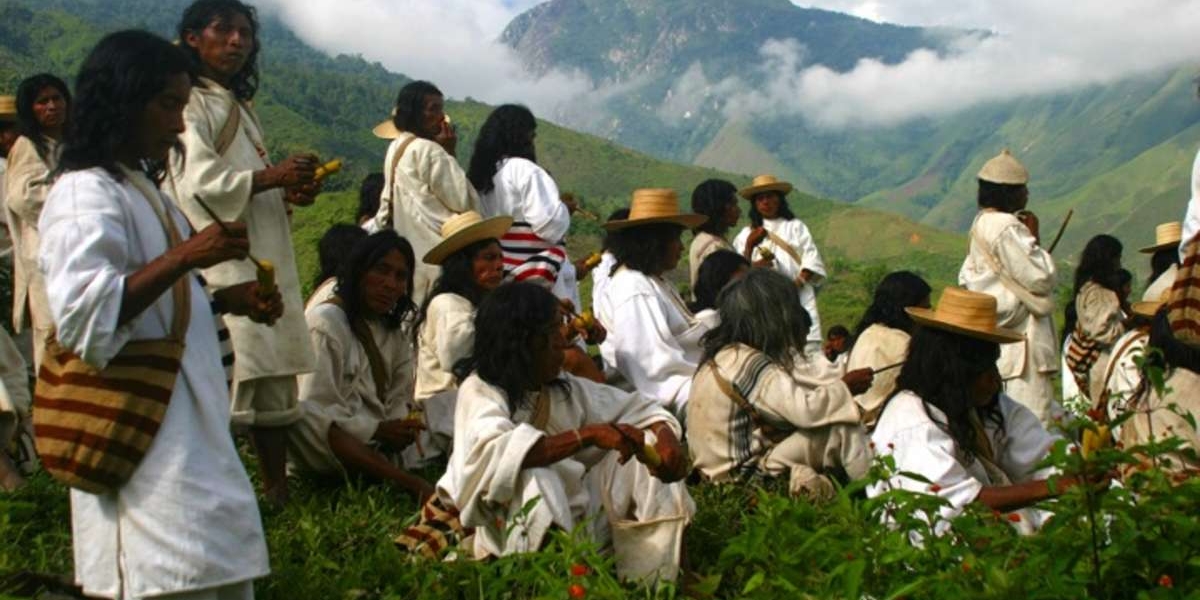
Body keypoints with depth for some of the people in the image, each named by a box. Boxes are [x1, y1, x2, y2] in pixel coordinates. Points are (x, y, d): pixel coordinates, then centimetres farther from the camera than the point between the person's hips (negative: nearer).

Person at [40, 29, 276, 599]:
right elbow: (84, 315, -26)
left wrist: (226, 299, 11)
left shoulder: (142, 189, 16)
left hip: (188, 425, 10)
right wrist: (185, 256, -29)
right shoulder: (85, 195, -14)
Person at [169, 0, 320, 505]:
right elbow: (200, 183, -17)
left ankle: (278, 490, 16)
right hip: (220, 260, -9)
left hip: (265, 259, 9)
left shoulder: (238, 106, 22)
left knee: (274, 376, 10)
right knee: (226, 383, -14)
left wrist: (289, 192, 9)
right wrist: (274, 176, -17)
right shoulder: (190, 104, -6)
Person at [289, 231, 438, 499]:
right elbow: (315, 407, -16)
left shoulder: (395, 330, 16)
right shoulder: (325, 323, -8)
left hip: (379, 446, 9)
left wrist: (401, 426, -13)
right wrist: (378, 430, -21)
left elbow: (399, 397, 10)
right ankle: (411, 484, -52)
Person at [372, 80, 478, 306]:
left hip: (411, 253, 9)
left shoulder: (396, 148, 13)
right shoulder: (428, 150, -14)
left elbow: (385, 210, 18)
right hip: (434, 252, -9)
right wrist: (450, 154, -7)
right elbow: (463, 201, -12)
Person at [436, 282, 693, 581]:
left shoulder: (565, 388, 6)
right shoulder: (480, 390, -13)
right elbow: (493, 454, -33)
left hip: (580, 519, 7)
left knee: (652, 455, -3)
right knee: (533, 477, -34)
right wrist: (588, 435, -37)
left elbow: (637, 408, 10)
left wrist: (665, 437, -13)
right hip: (521, 532, -7)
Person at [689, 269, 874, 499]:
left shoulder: (722, 354, 8)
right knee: (842, 427, -12)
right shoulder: (750, 363, -21)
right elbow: (806, 410, -27)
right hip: (745, 474, -10)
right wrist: (846, 386, -11)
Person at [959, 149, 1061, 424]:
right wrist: (1034, 237, -6)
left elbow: (966, 277, 20)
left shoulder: (981, 224, 12)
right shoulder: (1007, 227, -18)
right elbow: (1042, 278, -17)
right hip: (1020, 338, -10)